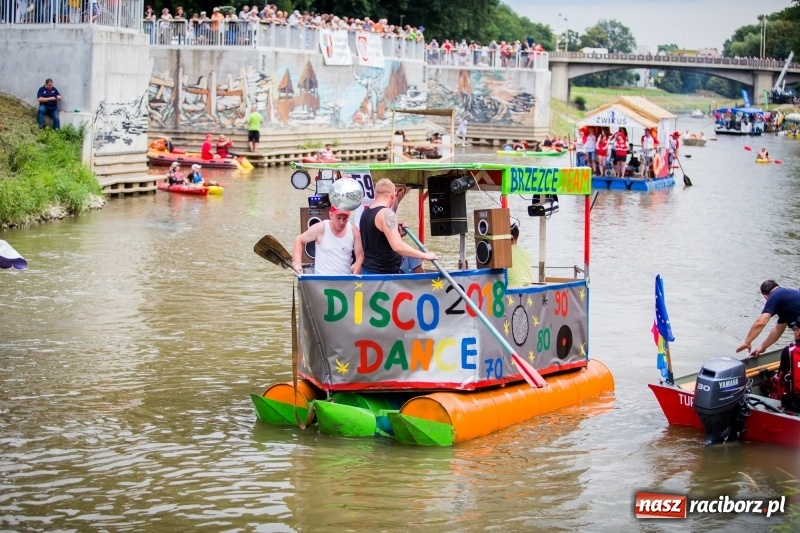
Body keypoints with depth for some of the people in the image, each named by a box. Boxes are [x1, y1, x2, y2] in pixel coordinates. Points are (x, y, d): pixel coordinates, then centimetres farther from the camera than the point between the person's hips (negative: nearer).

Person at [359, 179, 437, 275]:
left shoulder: (366, 213, 11)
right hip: (383, 273, -9)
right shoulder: (386, 213, -17)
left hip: (368, 270, 9)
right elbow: (397, 246, -27)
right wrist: (425, 255, -20)